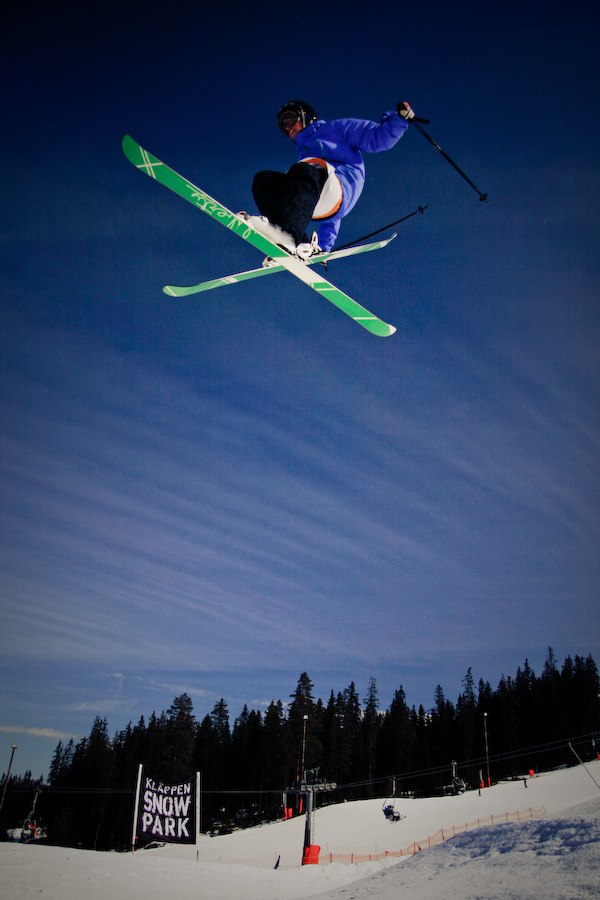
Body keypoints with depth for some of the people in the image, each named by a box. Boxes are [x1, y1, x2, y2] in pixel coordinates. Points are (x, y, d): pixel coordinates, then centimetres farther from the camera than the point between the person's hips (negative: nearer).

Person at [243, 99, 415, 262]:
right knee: (262, 180, -12)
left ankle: (289, 235, -56)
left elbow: (379, 138, 14)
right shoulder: (302, 158, 42)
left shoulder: (336, 129, 26)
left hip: (338, 186, -6)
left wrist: (399, 116, -1)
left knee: (304, 170, -35)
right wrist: (324, 246, 31)